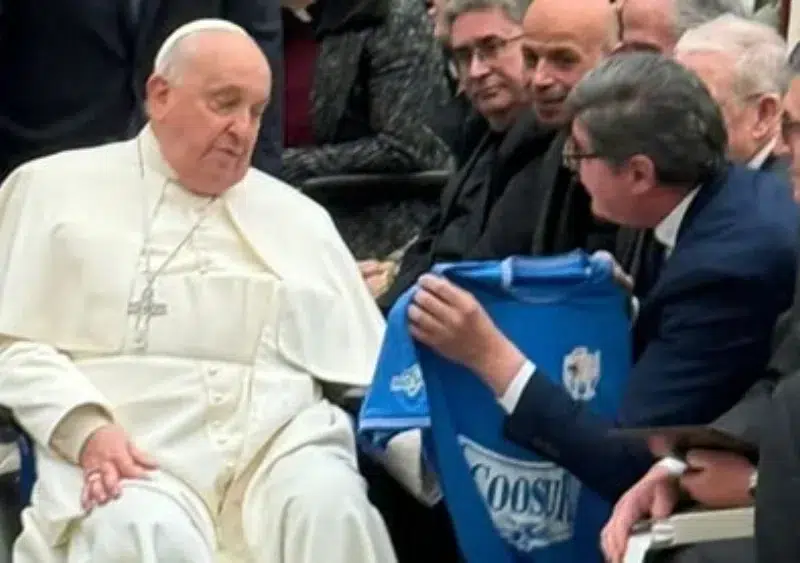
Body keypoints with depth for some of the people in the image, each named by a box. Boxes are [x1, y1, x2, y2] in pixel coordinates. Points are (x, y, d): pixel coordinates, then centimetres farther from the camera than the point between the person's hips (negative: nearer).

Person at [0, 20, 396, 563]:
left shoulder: (299, 217, 23)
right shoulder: (57, 189, 13)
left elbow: (370, 373, 20)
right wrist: (86, 429, -13)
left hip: (281, 441, 3)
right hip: (135, 452, -2)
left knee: (333, 512, -32)